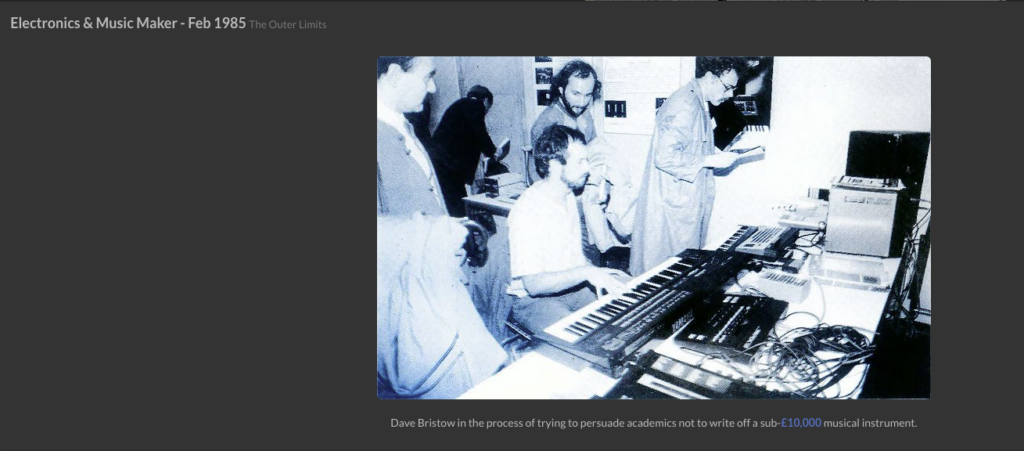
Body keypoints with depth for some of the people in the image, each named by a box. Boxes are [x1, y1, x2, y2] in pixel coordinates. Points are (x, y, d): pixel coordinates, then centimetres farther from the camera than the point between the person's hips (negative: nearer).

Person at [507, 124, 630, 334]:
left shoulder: (568, 197, 7)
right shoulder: (527, 210, -23)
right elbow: (533, 284, -26)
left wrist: (595, 272, -1)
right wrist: (587, 272, -32)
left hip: (572, 286, 9)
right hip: (536, 300, -9)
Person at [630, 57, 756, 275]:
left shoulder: (699, 104, 13)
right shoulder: (684, 105, -20)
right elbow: (665, 157, -27)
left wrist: (715, 154, 7)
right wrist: (710, 161, -21)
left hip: (688, 203, 10)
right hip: (674, 205, -10)